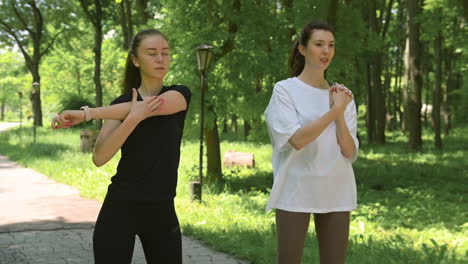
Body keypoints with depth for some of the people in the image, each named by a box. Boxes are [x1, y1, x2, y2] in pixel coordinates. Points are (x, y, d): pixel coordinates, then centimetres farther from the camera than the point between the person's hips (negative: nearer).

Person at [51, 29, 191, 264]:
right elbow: (99, 158, -12)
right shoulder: (121, 103, 2)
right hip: (120, 208, 0)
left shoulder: (180, 95, 1)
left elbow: (153, 105, -22)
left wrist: (86, 113, -28)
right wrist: (132, 118, -26)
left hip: (162, 212, 0)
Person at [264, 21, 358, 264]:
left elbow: (349, 152, 1)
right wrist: (334, 111, -14)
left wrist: (340, 113, -12)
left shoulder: (341, 95, 9)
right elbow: (297, 139, -16)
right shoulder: (284, 90, -3)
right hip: (296, 192, -4)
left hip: (336, 194, 4)